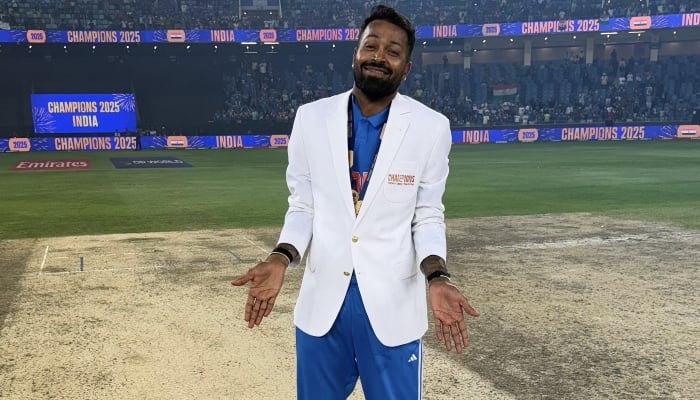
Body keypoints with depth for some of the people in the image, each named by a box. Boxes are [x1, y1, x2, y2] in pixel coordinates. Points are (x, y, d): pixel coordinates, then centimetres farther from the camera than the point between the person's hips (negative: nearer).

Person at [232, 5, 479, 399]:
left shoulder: (431, 128, -6)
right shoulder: (311, 118, -3)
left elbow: (428, 216, -1)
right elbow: (303, 207, 3)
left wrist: (437, 277, -18)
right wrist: (281, 258, -15)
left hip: (393, 304, -1)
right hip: (322, 300, 2)